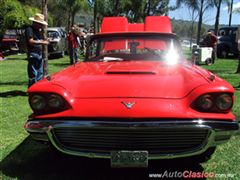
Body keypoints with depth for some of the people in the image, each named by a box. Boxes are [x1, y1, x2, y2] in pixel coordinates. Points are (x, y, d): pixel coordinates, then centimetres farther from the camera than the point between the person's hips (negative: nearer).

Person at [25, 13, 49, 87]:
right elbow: (30, 41, -20)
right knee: (33, 74, -7)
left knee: (40, 73, 14)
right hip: (33, 54, -9)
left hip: (40, 54, 9)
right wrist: (42, 42, -21)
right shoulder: (29, 29, -10)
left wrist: (45, 40, 4)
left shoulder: (38, 30, 19)